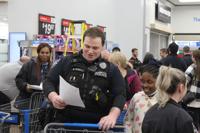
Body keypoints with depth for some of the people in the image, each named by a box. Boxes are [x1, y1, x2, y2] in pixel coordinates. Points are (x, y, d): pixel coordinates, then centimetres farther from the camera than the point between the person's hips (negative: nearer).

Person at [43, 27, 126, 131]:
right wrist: (54, 97, -15)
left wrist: (112, 116, -19)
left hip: (96, 125, 0)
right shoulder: (67, 62, 5)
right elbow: (49, 82, 7)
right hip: (65, 121, 0)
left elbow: (120, 95, -1)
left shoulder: (111, 69, 4)